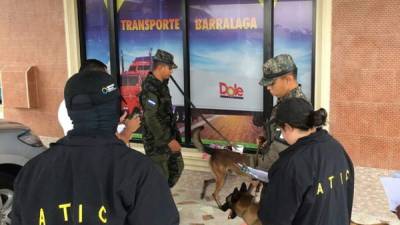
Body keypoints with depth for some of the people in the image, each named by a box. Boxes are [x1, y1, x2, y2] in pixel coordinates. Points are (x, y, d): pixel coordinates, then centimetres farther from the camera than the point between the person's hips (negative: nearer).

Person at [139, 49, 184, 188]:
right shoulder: (150, 89, -22)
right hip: (157, 141, -9)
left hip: (168, 135, 9)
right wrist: (169, 140, -24)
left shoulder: (161, 84, 8)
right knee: (160, 175, 0)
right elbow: (151, 119, -26)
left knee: (177, 167, 17)